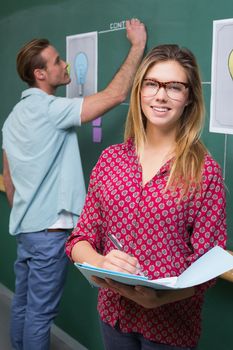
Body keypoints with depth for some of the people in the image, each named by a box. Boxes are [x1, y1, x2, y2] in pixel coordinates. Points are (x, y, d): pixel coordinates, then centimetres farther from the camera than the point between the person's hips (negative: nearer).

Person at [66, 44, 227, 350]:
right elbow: (79, 240, -1)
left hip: (171, 324, -3)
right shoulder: (110, 159, -3)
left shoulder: (205, 171, -13)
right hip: (112, 312, 4)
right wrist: (99, 263, -22)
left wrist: (158, 298, -27)